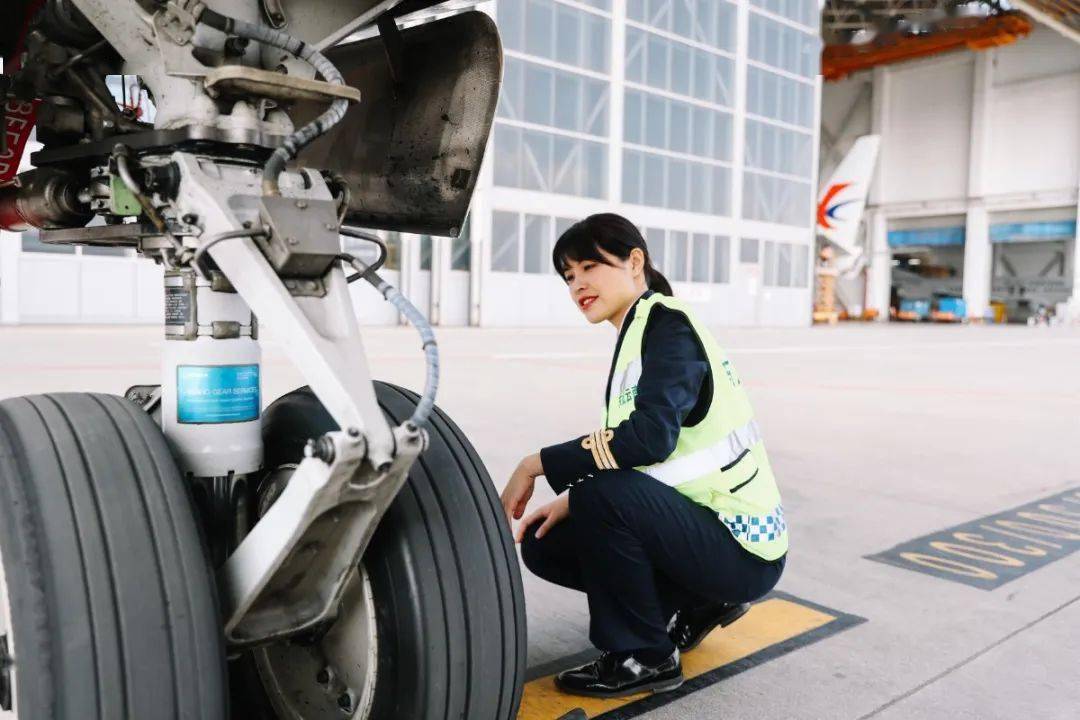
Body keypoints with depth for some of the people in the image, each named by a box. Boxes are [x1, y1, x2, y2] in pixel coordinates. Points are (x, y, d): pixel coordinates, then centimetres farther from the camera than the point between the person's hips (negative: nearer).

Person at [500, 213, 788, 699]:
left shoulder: (667, 322, -15)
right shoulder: (637, 333, 10)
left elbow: (652, 437, -31)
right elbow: (632, 461, 14)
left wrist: (537, 465, -22)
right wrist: (572, 502, 0)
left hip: (742, 548, -9)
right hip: (701, 527, 9)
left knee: (605, 493, -31)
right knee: (543, 544, 5)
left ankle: (643, 657, -8)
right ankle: (696, 604, 13)